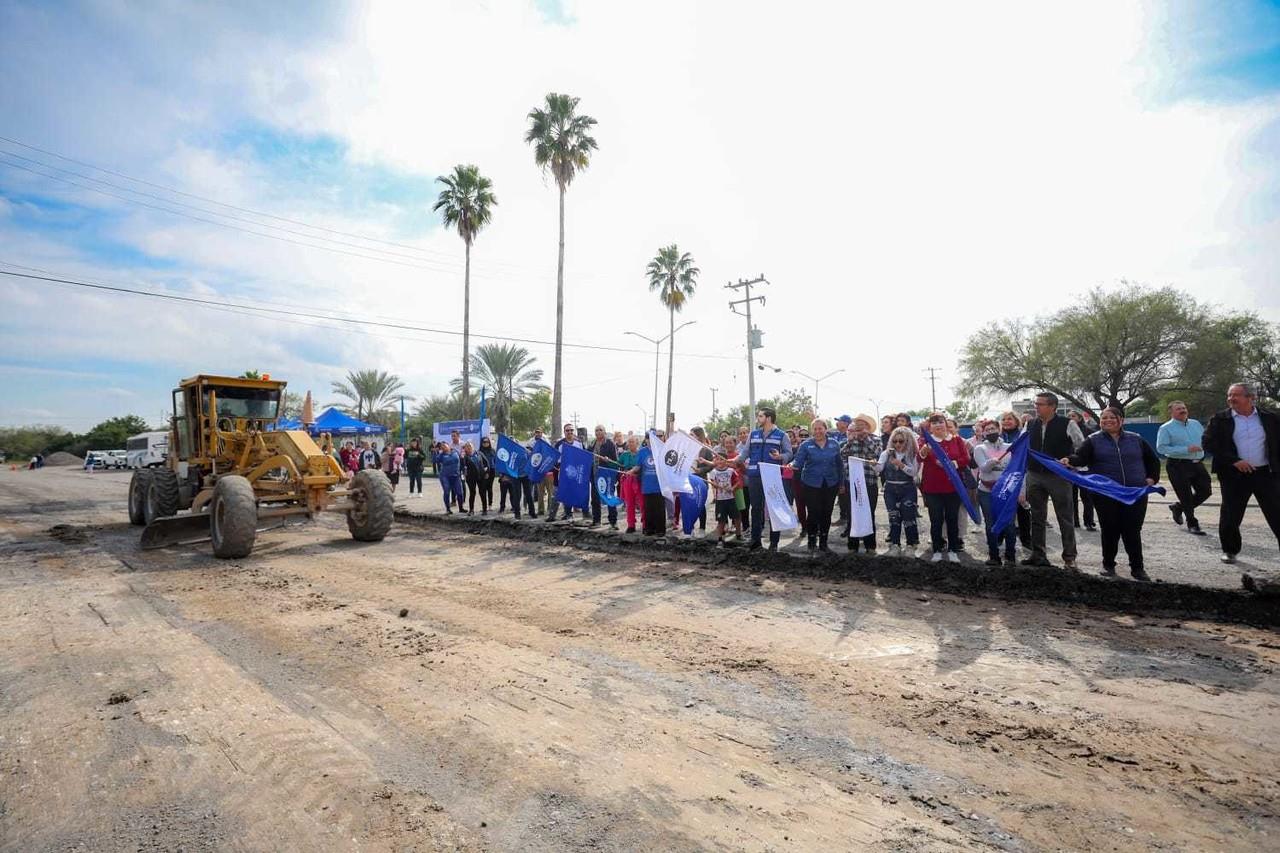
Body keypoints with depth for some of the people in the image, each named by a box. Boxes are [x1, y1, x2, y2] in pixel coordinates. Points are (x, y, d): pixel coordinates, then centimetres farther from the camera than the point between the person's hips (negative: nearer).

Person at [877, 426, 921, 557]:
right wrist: (875, 464, -29)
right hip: (890, 489, 2)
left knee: (908, 517, -1)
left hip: (907, 489, -2)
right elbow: (879, 468, -8)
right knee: (893, 517, 5)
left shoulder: (912, 455, -2)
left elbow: (914, 472, -11)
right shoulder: (887, 453, 3)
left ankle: (912, 546, 10)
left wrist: (901, 465, -23)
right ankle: (895, 546, 12)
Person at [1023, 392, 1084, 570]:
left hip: (1059, 477, -4)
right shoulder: (1030, 425, 4)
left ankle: (1069, 558, 12)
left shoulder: (1067, 425, -8)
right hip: (1034, 476, 4)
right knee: (1037, 517, 11)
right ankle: (1038, 554, 21)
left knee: (1065, 518, 3)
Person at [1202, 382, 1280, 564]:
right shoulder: (1219, 419, -2)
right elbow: (1209, 444, -7)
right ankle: (1230, 550, 20)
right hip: (1234, 475, -1)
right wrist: (1234, 461, -15)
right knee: (1230, 515, 4)